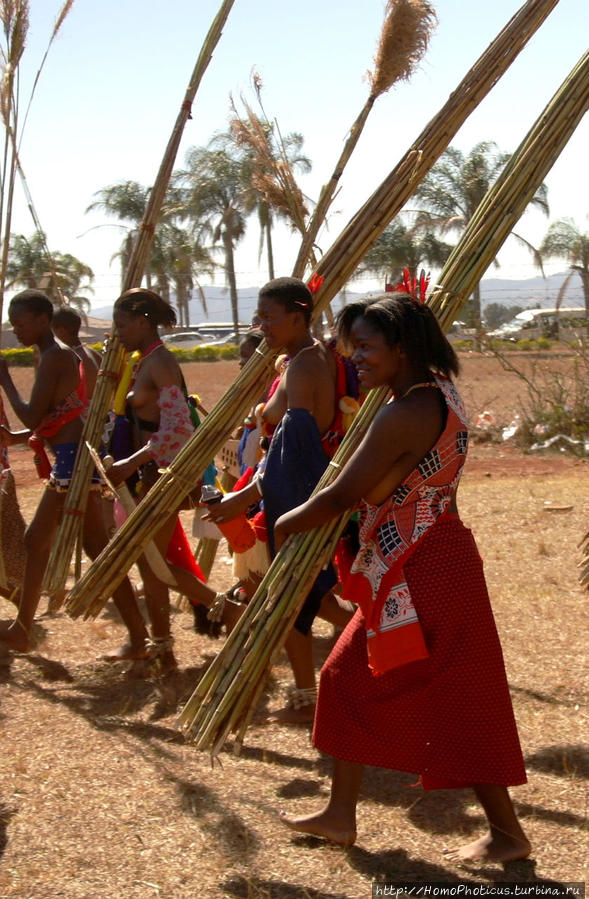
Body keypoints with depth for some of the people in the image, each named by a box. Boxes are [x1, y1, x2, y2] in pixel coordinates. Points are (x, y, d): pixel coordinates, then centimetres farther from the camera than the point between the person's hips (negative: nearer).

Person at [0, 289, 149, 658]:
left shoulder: (54, 357, -12)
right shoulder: (64, 355, 19)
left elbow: (32, 417, -16)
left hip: (74, 459, -11)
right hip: (69, 459, 11)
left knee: (98, 548, -8)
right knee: (36, 541, 17)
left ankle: (139, 638, -6)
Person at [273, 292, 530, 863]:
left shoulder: (404, 416, -23)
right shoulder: (437, 394, 7)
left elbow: (340, 497, -19)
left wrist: (284, 526, -5)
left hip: (423, 576, -11)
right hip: (401, 575, 11)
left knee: (453, 699, 0)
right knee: (351, 678, 16)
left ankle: (507, 833, 14)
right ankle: (340, 814, 25)